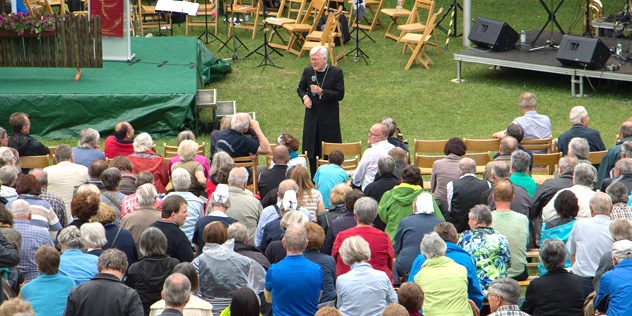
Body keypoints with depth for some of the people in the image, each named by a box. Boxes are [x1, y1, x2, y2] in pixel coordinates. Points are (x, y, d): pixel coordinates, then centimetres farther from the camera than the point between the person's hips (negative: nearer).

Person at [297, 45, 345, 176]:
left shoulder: (336, 72, -8)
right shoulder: (308, 71, 3)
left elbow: (340, 95, -11)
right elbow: (300, 88, 17)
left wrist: (321, 92, -22)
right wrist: (304, 97, -5)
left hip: (329, 117, -4)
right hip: (312, 116, 4)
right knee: (312, 151, 7)